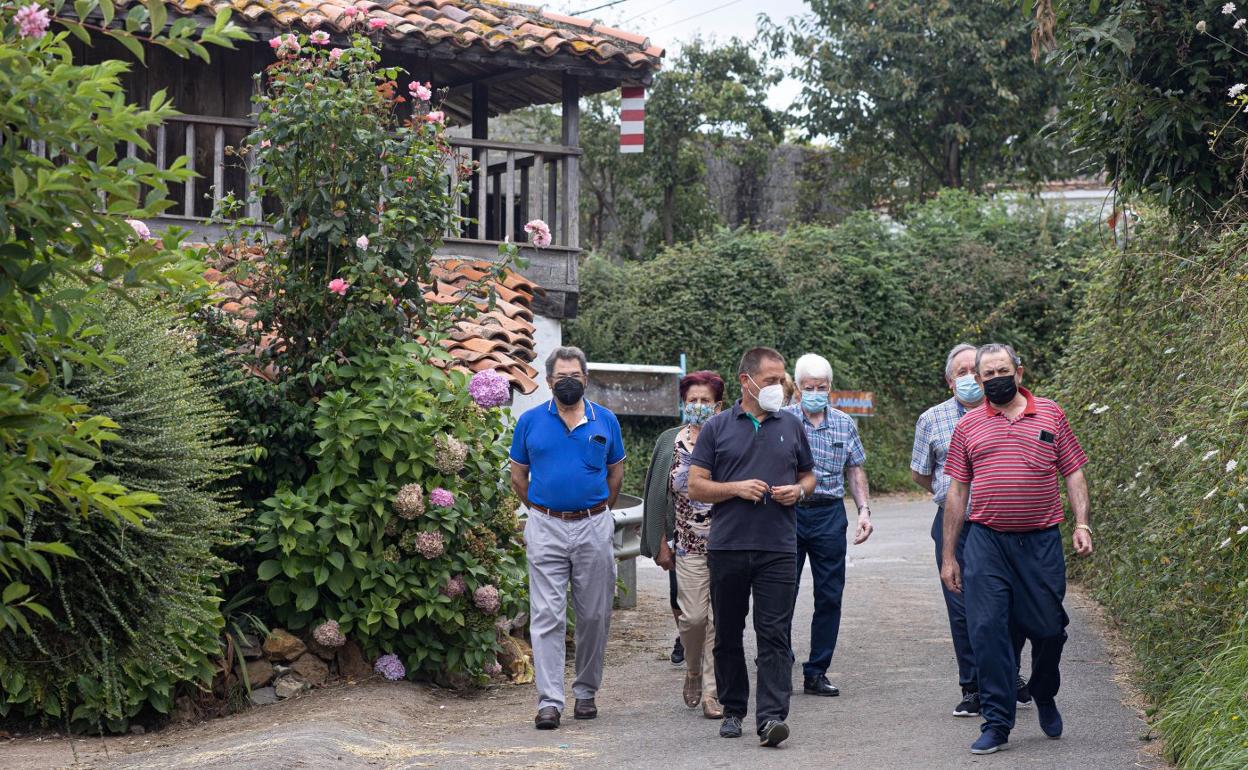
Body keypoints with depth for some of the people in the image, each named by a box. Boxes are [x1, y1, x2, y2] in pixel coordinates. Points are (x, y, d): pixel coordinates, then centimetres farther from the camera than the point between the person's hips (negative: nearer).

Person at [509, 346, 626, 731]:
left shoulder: (606, 421, 5)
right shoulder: (530, 421, 2)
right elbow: (518, 475, 12)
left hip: (594, 529, 1)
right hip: (546, 529, -1)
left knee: (594, 616, 7)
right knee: (547, 617, -6)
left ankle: (586, 692, 21)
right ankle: (549, 700, -7)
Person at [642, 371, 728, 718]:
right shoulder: (670, 442, 5)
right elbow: (658, 495, 8)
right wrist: (662, 543, 5)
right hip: (688, 545, 1)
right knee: (692, 616, -3)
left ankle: (711, 690, 6)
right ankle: (694, 671, 25)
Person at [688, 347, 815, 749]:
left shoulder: (791, 426, 11)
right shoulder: (717, 428, 4)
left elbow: (809, 476, 20)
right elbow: (695, 487, 2)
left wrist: (799, 491, -3)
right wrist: (736, 488, -12)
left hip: (778, 548, 0)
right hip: (727, 546, 0)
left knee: (774, 634, -8)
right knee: (728, 634, 9)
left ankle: (771, 717, -13)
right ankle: (733, 710, 21)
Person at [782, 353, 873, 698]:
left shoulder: (845, 424, 10)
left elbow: (855, 470, 15)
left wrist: (864, 509, 4)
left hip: (829, 515, 3)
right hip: (788, 512, -3)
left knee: (829, 597, 3)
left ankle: (816, 672, 12)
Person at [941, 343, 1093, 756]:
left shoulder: (1050, 414, 8)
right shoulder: (968, 426, 9)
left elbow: (1073, 473, 9)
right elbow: (956, 492, 10)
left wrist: (1081, 524, -5)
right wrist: (948, 556, 8)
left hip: (1041, 542, 0)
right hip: (986, 542, 0)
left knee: (1048, 628, 4)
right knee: (987, 629, -6)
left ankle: (1045, 698, 33)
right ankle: (997, 722, 2)